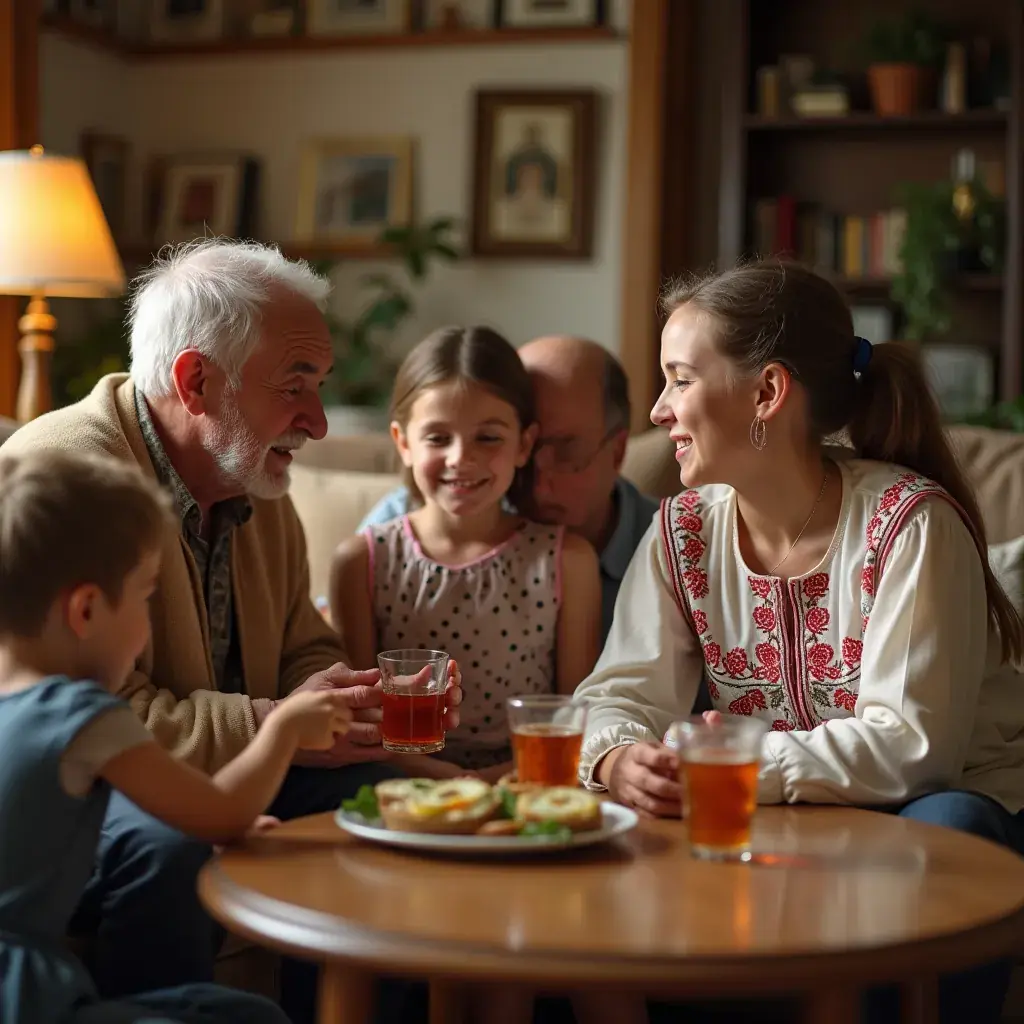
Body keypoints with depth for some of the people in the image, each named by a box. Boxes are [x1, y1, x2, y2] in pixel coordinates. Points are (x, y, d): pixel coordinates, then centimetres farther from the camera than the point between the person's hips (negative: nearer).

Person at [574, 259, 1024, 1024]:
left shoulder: (907, 522, -18)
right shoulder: (683, 531, 0)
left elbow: (911, 740, -24)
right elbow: (623, 695, -6)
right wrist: (618, 761, -31)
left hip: (954, 800, -3)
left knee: (941, 833, -36)